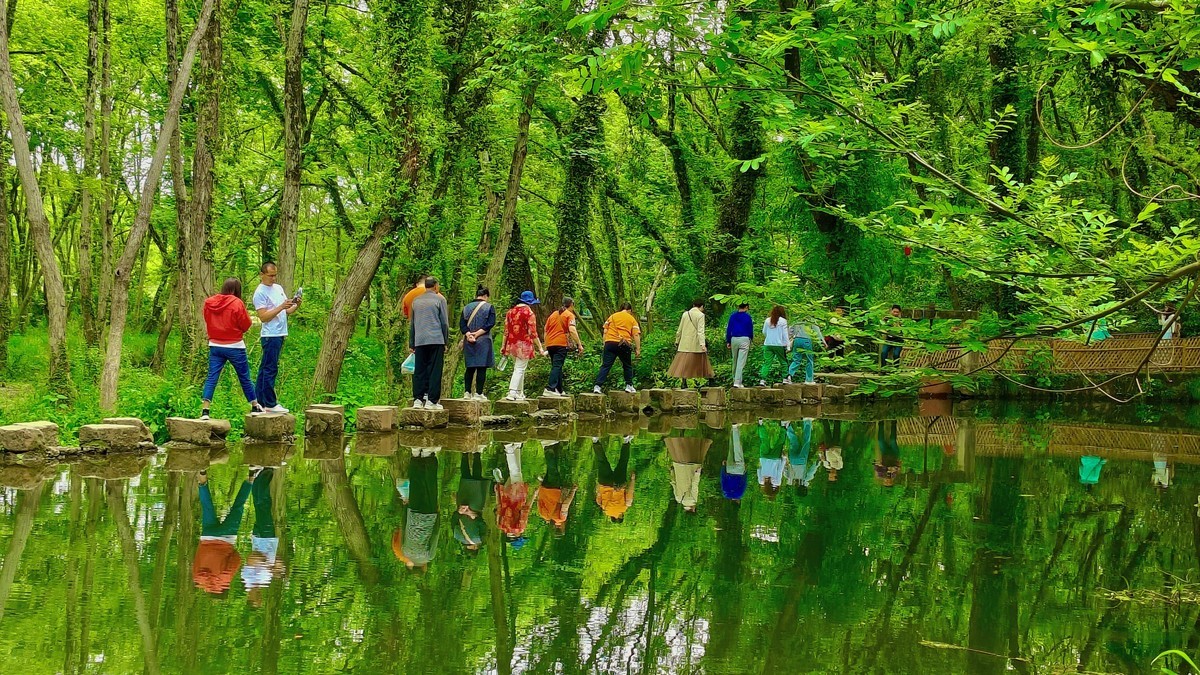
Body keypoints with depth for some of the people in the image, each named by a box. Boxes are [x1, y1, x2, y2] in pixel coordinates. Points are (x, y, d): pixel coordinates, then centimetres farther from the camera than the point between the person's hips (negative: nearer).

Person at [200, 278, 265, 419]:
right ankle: (255, 407, 23)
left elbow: (207, 323, 13)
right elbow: (246, 325, -7)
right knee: (244, 378, 11)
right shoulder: (237, 303, -12)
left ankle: (204, 410, -10)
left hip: (215, 346, 3)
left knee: (211, 378, 1)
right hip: (235, 346, -3)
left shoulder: (209, 303, 2)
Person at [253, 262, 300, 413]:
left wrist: (296, 306, -3)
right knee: (270, 369, -6)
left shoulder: (278, 288, 15)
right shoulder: (260, 293, -10)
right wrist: (281, 307, -24)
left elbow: (287, 311, 17)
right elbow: (263, 317, -17)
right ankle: (270, 404, -4)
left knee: (265, 369, 12)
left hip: (280, 335, 9)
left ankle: (258, 401, 17)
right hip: (270, 336, -8)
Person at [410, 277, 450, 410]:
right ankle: (432, 401, -5)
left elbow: (412, 324, 19)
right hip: (436, 340, -4)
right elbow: (444, 322, -1)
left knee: (419, 371, 7)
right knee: (434, 371, -2)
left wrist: (411, 344, 23)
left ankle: (418, 399, 5)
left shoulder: (416, 301, 15)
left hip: (419, 341, 4)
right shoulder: (439, 299, 1)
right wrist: (445, 342, 6)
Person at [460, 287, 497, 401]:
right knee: (482, 368, -3)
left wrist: (468, 334, -9)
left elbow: (462, 323, 1)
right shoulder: (489, 307, -2)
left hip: (469, 341, 4)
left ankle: (467, 392, 9)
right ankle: (478, 393, -6)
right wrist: (477, 333, -13)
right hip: (483, 341, -4)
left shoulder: (467, 307, 9)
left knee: (470, 367, 11)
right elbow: (490, 323, -13)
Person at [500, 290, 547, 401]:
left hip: (511, 345, 6)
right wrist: (540, 348, -7)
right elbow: (533, 333, -11)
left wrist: (504, 346, 16)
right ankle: (512, 393, -14)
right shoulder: (529, 313, -9)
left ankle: (520, 394, 20)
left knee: (518, 368, 17)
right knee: (520, 369, -4)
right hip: (523, 345, -6)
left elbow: (506, 331, 10)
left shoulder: (510, 312, 9)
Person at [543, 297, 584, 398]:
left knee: (556, 366, 15)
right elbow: (572, 330, -14)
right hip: (561, 343, -7)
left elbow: (546, 330, 21)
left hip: (550, 344, 7)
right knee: (557, 366, -11)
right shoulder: (569, 315, 0)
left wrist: (546, 345, 26)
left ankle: (559, 389, 18)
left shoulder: (553, 314, 20)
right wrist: (579, 345, -17)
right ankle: (550, 389, -24)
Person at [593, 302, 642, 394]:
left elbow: (605, 332, 10)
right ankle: (629, 386, 22)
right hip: (624, 344, -1)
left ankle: (597, 386, -11)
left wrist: (604, 344, 13)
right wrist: (638, 349, 4)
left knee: (605, 366, -2)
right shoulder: (632, 319, 12)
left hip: (610, 342, 1)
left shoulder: (612, 316, 15)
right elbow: (636, 335, 4)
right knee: (627, 366, 19)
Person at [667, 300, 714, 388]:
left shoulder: (685, 314, 8)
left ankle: (684, 384, -2)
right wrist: (703, 344, -21)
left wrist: (677, 341, 23)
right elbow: (700, 331, -16)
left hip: (685, 344, 4)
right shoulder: (700, 315, -6)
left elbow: (679, 330, 12)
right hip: (695, 344, -4)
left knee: (683, 364, 3)